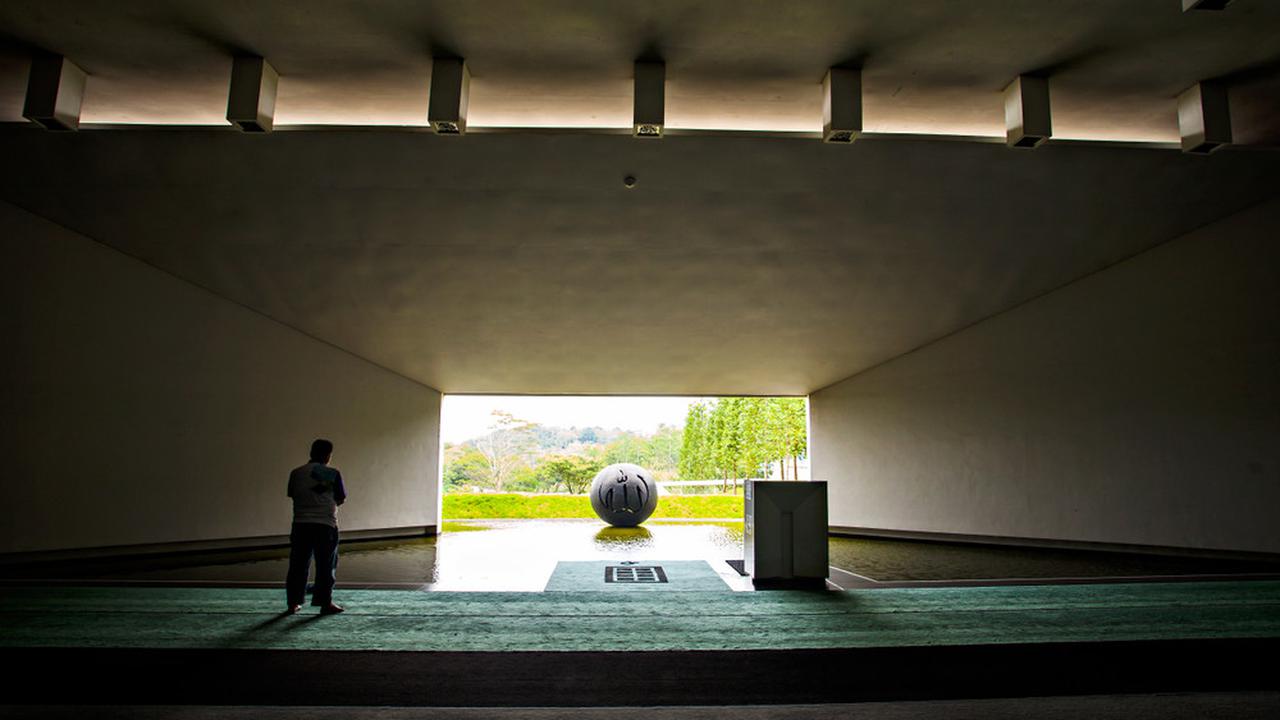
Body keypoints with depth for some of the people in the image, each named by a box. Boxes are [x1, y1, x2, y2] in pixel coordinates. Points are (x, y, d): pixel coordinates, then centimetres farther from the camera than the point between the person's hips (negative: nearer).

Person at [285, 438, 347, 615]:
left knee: (298, 565, 12)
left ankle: (293, 603, 16)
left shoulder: (296, 473, 4)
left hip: (300, 524, 3)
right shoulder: (333, 474, -5)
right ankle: (325, 602, 7)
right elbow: (342, 499, 2)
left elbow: (292, 495, 13)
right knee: (326, 565, 5)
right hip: (326, 524, -3)